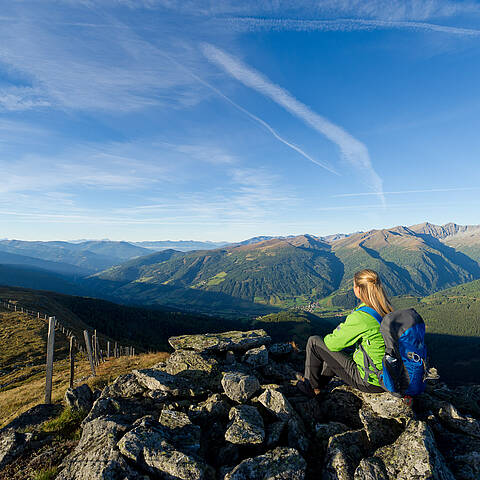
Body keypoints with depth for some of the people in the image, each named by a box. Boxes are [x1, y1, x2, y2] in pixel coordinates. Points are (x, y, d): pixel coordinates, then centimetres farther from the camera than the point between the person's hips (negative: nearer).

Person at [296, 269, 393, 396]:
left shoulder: (359, 317, -27)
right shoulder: (387, 310, -2)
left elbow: (333, 343, -15)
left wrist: (329, 338, 7)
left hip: (369, 383, -8)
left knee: (314, 342, 0)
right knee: (334, 353, 29)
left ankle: (311, 386, 21)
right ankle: (319, 384, 47)